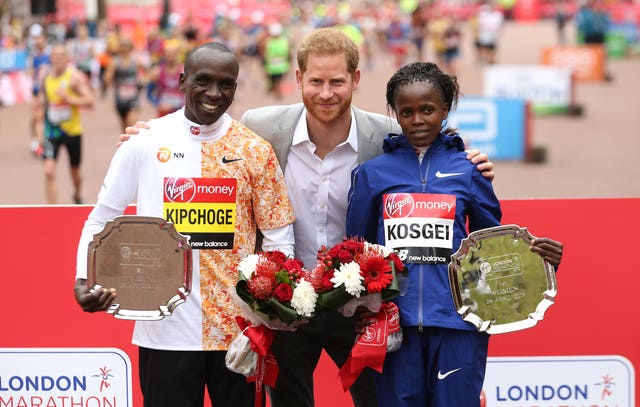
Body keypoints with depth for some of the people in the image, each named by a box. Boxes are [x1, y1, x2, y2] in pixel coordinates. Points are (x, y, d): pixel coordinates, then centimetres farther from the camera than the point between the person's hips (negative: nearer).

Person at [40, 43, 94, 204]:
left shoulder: (75, 76, -11)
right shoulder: (46, 76, 1)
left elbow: (90, 101, -18)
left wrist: (69, 98, -28)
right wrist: (42, 101, -2)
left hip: (72, 130, -1)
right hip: (52, 130, 1)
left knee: (75, 172, 17)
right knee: (49, 171, -17)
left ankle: (77, 196, 50)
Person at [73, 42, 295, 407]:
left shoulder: (255, 151, 2)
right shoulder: (145, 143, 1)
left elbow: (278, 236, 5)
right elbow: (101, 221, 6)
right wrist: (85, 279, -10)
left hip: (238, 330, 1)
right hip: (165, 329, -1)